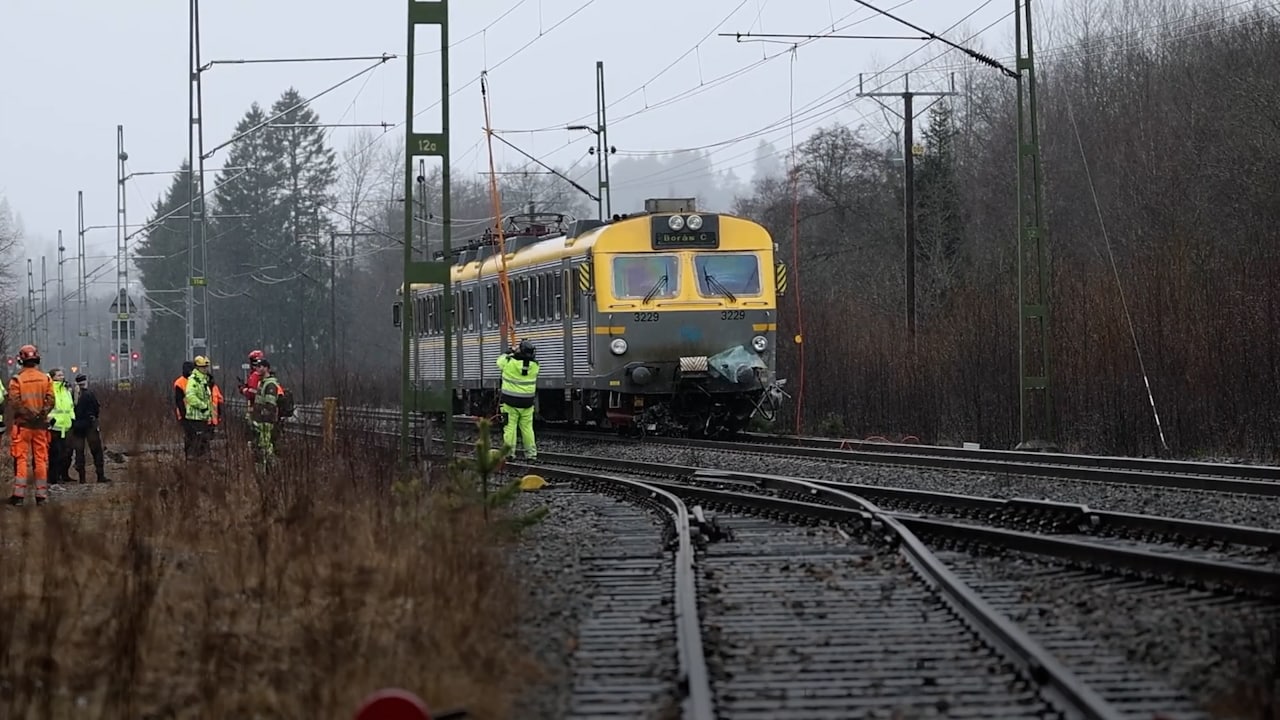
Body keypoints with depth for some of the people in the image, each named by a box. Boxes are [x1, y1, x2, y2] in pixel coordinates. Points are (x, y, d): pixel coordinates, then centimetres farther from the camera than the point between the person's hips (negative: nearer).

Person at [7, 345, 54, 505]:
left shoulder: (16, 380, -6)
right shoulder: (46, 379, 3)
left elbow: (15, 403, -12)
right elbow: (50, 401, -4)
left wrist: (28, 414, -5)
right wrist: (41, 414, -5)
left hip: (23, 424, -3)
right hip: (41, 425, 3)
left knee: (21, 459, 0)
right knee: (40, 459, 8)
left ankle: (19, 494, -5)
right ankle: (41, 494, 8)